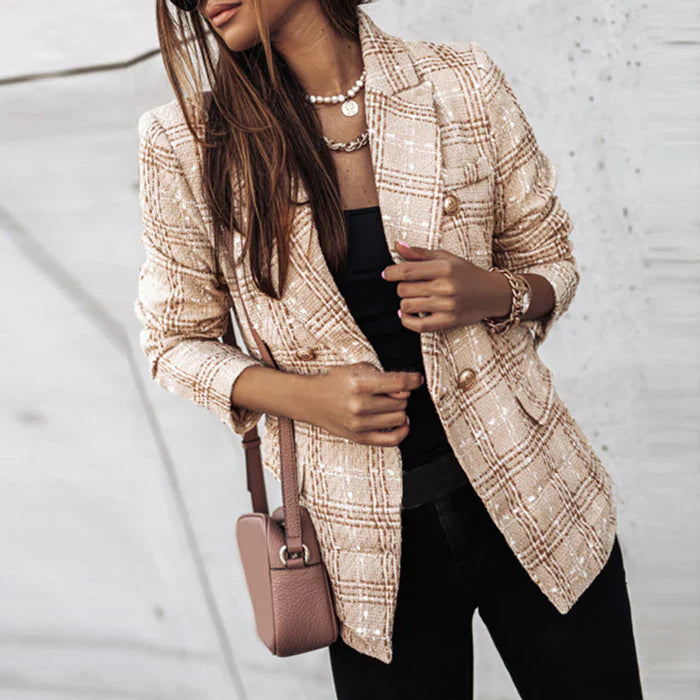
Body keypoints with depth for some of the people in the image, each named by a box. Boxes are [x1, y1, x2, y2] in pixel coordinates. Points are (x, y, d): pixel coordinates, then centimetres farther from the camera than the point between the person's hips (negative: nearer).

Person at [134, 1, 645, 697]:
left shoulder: (462, 83, -4)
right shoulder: (187, 143, -6)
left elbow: (550, 262, 6)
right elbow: (177, 340, 3)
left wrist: (494, 293, -17)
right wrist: (304, 396, -15)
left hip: (528, 492, 1)